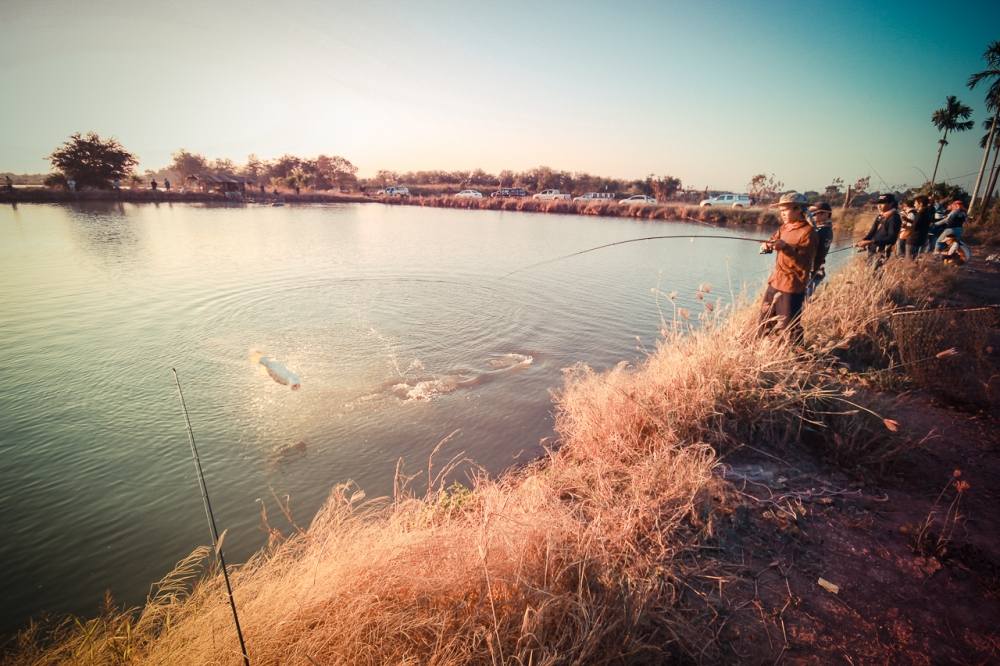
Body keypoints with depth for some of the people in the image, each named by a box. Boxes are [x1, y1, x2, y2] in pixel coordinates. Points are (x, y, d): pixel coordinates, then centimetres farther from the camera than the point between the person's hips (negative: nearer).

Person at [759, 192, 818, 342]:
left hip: (792, 286, -9)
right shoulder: (784, 227, 10)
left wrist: (787, 247, -31)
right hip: (775, 281, 9)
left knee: (789, 325, -2)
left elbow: (805, 262, -19)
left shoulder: (808, 232, -15)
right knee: (765, 319, 20)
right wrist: (766, 245, -12)